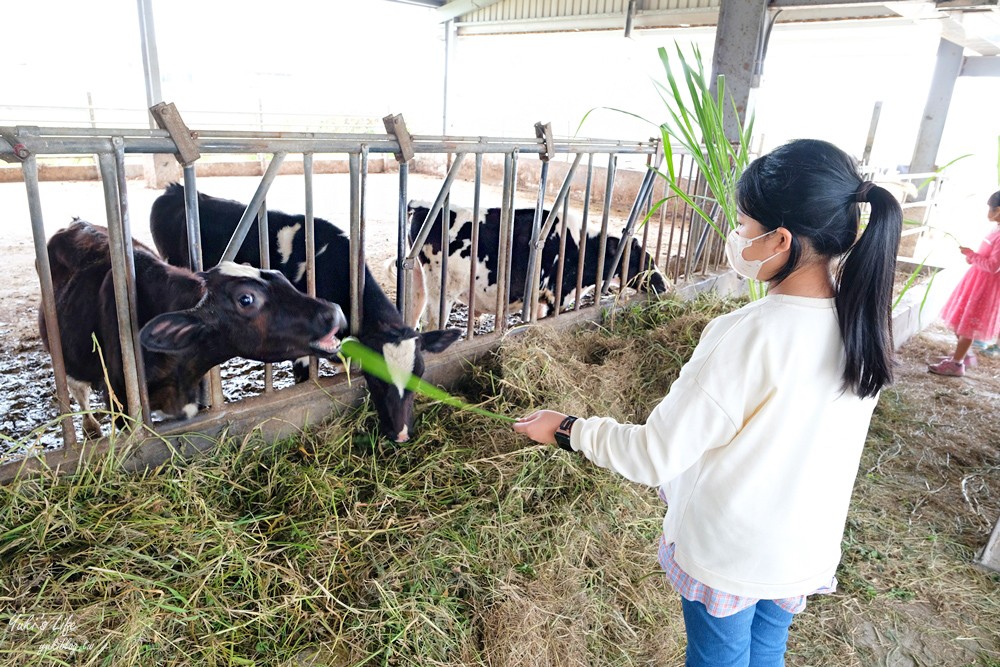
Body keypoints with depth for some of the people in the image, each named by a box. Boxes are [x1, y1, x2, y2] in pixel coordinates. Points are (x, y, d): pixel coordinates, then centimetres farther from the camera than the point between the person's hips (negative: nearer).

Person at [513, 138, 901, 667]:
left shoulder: (743, 339, -34)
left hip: (726, 553, -5)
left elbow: (655, 456, -27)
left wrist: (567, 430, -13)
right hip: (808, 546, 5)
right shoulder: (866, 325, -13)